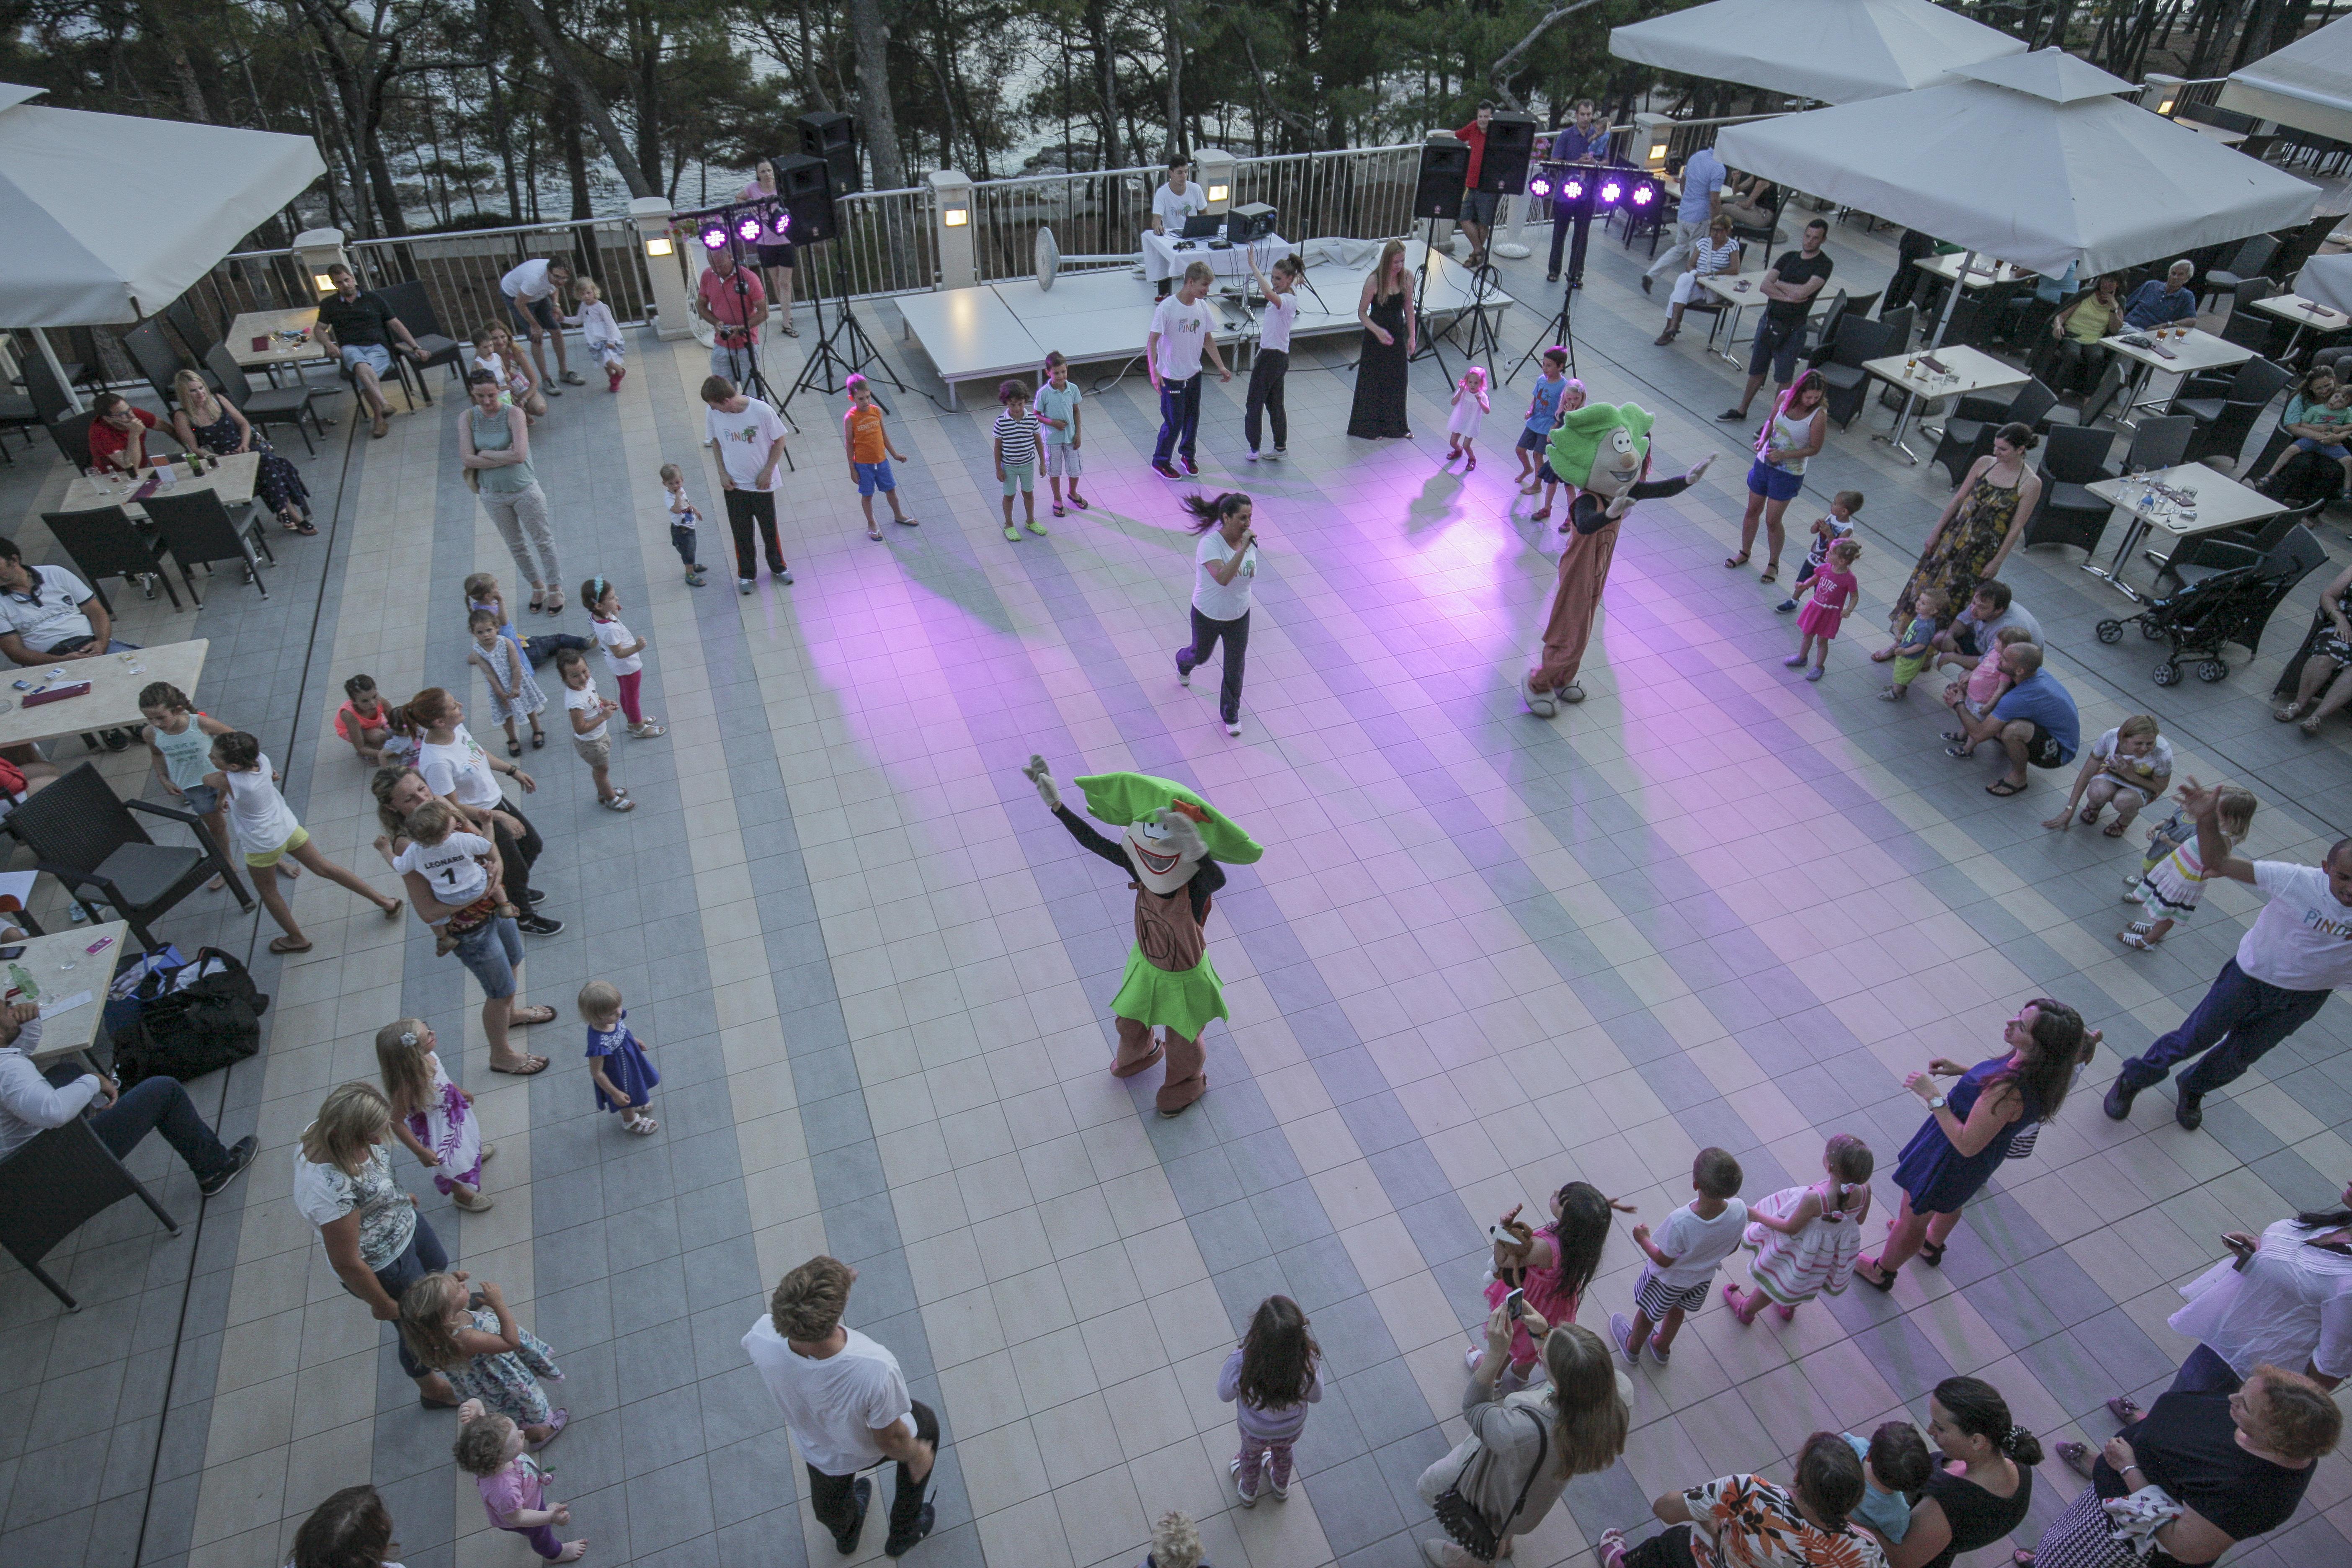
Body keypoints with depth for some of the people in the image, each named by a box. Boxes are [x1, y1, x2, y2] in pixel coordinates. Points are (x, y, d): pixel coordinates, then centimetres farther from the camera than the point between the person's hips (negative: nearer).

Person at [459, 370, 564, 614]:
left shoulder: (513, 414, -18)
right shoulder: (468, 418, -8)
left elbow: (520, 455, -29)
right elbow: (467, 459, -16)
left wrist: (485, 454, -18)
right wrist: (505, 457, -20)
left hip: (524, 490, -4)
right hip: (492, 494, 4)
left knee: (542, 540, 11)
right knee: (516, 546, 19)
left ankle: (555, 588, 29)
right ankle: (537, 586, 38)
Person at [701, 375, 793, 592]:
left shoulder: (762, 411, -23)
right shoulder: (713, 413, -14)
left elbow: (779, 440, -9)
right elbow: (716, 442, 4)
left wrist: (768, 472, -11)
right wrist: (722, 473, -3)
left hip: (762, 482, -2)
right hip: (734, 484, 2)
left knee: (770, 528, 15)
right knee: (741, 532, 11)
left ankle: (778, 567, 38)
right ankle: (746, 574, 30)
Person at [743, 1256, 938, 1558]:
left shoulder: (763, 1338, -39)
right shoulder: (875, 1369, -47)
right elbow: (891, 1440, -26)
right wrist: (918, 1456, -5)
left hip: (814, 1447, 3)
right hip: (868, 1450, -3)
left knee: (829, 1504, 37)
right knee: (925, 1422, 32)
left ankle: (845, 1534, 72)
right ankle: (904, 1532, 50)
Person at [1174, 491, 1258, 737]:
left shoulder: (1249, 540, -10)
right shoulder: (1209, 544, -31)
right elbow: (1222, 578, -47)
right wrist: (1243, 549, -50)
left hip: (1239, 616, 4)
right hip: (1208, 616, -4)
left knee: (1235, 670, 9)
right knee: (1201, 655, 25)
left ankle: (1231, 716, 33)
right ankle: (1183, 664, 65)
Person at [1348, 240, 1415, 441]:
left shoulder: (1407, 278, -6)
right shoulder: (1374, 280, -19)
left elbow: (1409, 309, 6)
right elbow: (1362, 313, -14)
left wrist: (1411, 336, 4)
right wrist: (1378, 331, -27)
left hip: (1398, 336, 5)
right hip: (1376, 337, -5)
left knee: (1397, 381, 15)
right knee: (1372, 382, 8)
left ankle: (1395, 425, 33)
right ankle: (1367, 427, 24)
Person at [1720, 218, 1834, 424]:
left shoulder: (1824, 265, -8)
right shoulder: (1789, 257, 7)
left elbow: (1803, 292, -22)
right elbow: (1764, 286, -4)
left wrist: (1778, 284, -7)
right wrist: (1789, 297, -17)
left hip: (1791, 329, -5)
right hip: (1768, 320, 5)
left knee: (1783, 379, 4)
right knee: (1756, 370, 17)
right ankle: (1741, 411, 31)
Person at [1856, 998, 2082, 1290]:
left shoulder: (2011, 1090, -44)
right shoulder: (2034, 1068, -18)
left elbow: (1967, 1144, -36)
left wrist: (1932, 1096, -32)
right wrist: (1962, 1071, -3)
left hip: (1953, 1161, -8)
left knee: (1911, 1220, 19)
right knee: (1950, 1201, 38)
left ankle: (1880, 1273, 45)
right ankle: (1932, 1245, 68)